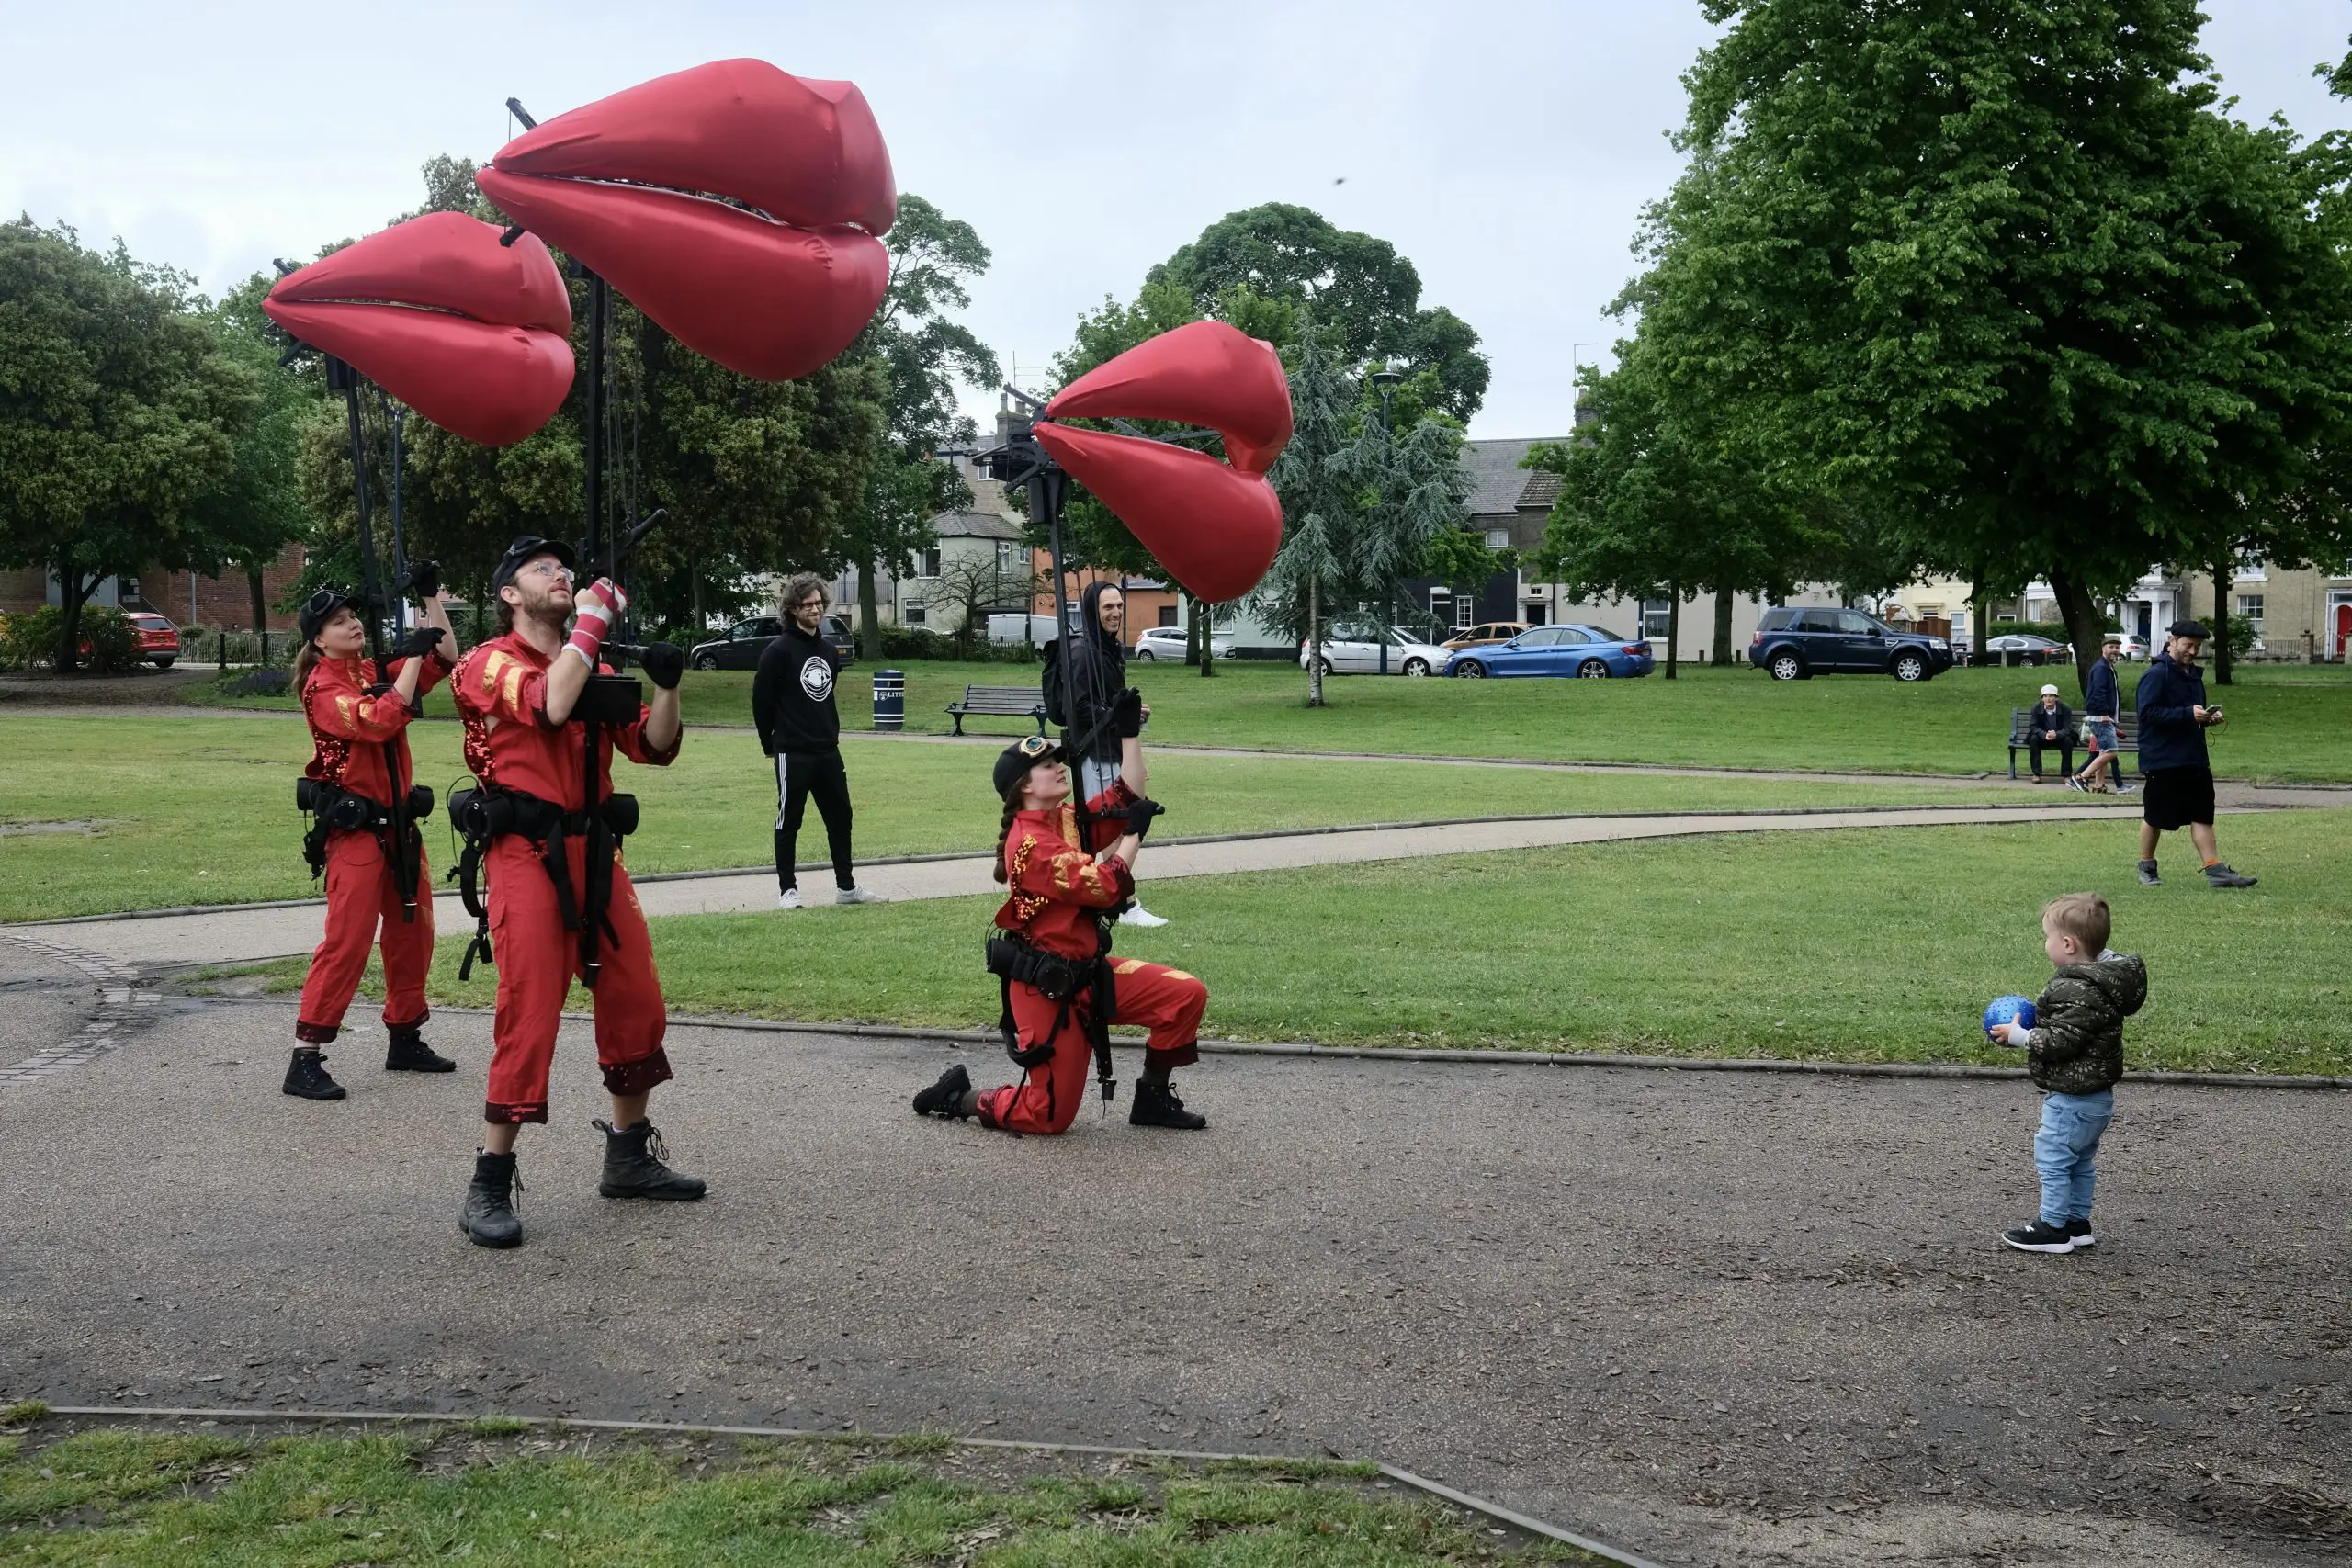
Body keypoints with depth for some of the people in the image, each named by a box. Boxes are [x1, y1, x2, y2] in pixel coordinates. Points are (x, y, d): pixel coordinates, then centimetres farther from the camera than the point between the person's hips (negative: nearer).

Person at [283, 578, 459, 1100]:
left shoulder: (377, 672, 11)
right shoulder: (322, 688, -12)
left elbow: (444, 661, 13)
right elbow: (378, 722, -26)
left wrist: (432, 597, 4)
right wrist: (414, 655, -23)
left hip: (397, 822, 8)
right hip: (353, 826, -8)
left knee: (412, 932, 14)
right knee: (348, 939, -13)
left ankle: (405, 1040, 26)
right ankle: (305, 1059, -10)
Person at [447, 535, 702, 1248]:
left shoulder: (596, 668, 18)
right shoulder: (490, 663, -3)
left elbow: (654, 748, 12)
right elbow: (550, 704, -23)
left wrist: (666, 685, -5)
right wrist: (592, 619, -15)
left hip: (596, 854, 7)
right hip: (529, 856, -7)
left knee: (638, 1005, 11)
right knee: (529, 1019, -10)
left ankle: (629, 1156, 26)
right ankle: (490, 1183, -1)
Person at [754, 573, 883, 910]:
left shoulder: (829, 651, 11)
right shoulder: (779, 651, -10)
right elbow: (762, 701, -8)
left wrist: (831, 733, 14)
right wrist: (772, 743, -2)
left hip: (828, 752, 6)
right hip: (793, 754, -6)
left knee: (840, 816, 9)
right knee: (789, 821, 2)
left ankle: (846, 886, 18)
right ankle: (788, 889, 10)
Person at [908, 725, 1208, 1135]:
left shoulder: (1068, 820, 6)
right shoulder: (1030, 843, -21)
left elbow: (1125, 797, 6)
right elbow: (1105, 887, -26)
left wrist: (1129, 732, 0)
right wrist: (1135, 831, -17)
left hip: (1089, 971, 8)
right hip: (1046, 989, -8)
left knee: (1188, 995, -6)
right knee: (1050, 1115, -2)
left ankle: (1152, 1099, 9)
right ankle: (960, 1098, 22)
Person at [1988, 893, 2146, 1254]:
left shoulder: (2077, 991, -27)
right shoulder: (2103, 976, 6)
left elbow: (2061, 1040, -28)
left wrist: (2017, 1035, -18)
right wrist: (2036, 1021, 11)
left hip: (2072, 1098, -11)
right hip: (2095, 1095, 11)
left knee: (2053, 1159, 0)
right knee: (2081, 1162, 19)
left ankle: (2053, 1228, 8)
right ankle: (2077, 1223, 28)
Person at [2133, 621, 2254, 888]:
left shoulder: (2193, 674, 16)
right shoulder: (2157, 674, -12)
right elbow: (2148, 713, -21)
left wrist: (2208, 717, 4)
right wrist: (2188, 714, -26)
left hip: (2195, 759, 8)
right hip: (2162, 760, -8)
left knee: (2202, 815, 2)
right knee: (2154, 817, 4)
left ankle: (2215, 871, -1)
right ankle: (2146, 868, 19)